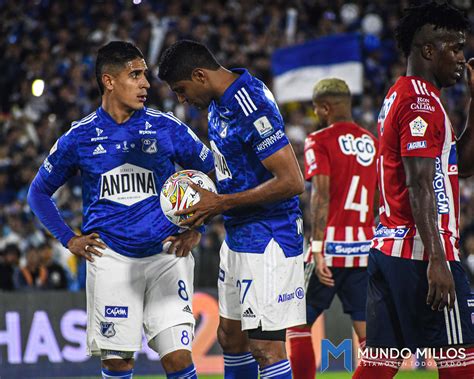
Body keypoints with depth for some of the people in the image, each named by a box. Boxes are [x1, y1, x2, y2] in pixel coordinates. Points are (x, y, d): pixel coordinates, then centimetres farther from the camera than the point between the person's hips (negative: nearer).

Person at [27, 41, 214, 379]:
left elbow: (213, 174, 12)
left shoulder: (167, 129, 1)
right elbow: (39, 192, 16)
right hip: (111, 258, 0)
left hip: (166, 254, 0)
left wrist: (196, 230, 5)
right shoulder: (80, 138, 3)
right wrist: (70, 240, 6)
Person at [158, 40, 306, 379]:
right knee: (230, 336, 17)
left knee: (265, 346, -10)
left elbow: (292, 182, -25)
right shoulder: (220, 102, 8)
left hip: (267, 240, -10)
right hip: (238, 236, 10)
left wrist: (222, 203, -20)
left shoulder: (252, 109, -22)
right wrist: (205, 204, 8)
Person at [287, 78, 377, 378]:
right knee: (366, 329, 5)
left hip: (332, 243, -5)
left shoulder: (320, 140, -4)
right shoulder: (372, 142, 13)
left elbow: (322, 196, -13)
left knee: (299, 323, 6)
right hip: (367, 248, 5)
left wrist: (318, 249, -16)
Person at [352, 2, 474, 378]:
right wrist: (437, 259, -24)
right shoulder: (422, 101, -12)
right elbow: (419, 187, -20)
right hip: (420, 252, -10)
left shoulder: (399, 96, 20)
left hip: (387, 248, 10)